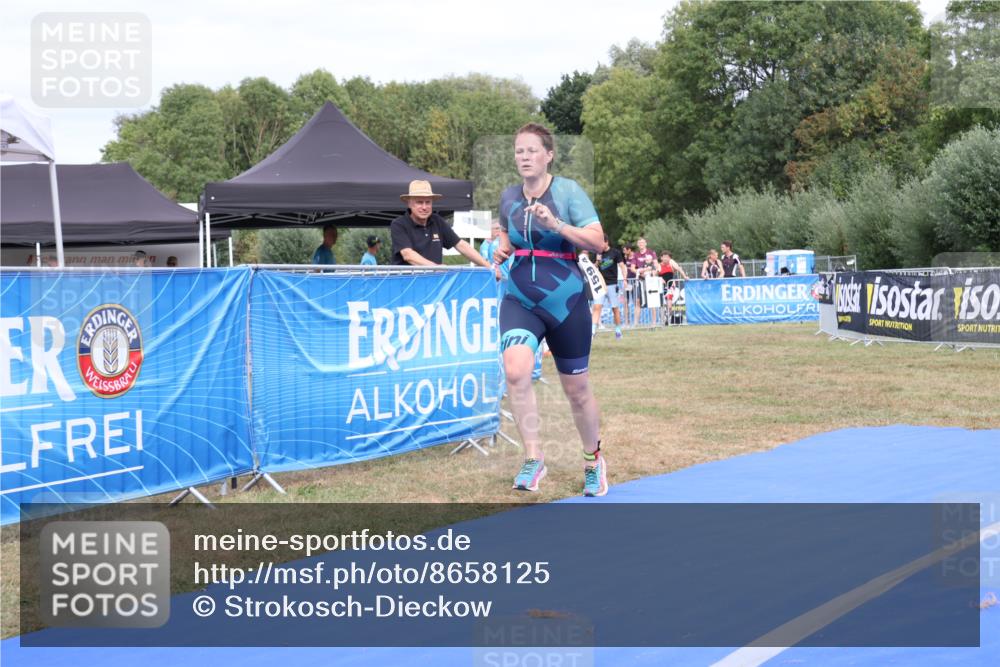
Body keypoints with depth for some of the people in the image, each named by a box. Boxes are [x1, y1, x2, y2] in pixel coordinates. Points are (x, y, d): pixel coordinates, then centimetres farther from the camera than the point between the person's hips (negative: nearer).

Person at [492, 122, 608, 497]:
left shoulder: (568, 191, -7)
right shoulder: (508, 198, 6)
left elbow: (597, 241, -15)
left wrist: (555, 224, -27)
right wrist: (502, 249, 4)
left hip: (565, 302, -2)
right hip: (520, 300, 3)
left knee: (576, 388, 9)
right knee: (516, 370, -25)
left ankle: (593, 460, 33)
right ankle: (533, 459, -14)